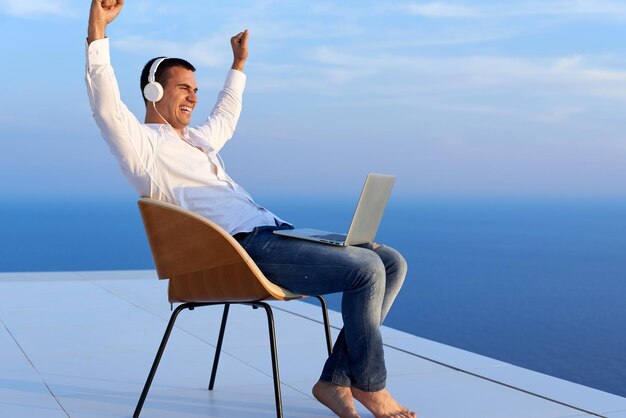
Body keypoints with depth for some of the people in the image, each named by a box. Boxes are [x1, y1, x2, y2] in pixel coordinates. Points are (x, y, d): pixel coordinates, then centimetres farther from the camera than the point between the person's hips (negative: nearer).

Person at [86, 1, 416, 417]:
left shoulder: (196, 139, 29)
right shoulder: (143, 145, 2)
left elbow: (225, 117, 50)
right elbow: (107, 107, -15)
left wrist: (238, 64, 56)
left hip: (276, 234, 10)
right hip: (243, 248, -10)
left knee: (392, 263, -2)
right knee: (366, 269, -23)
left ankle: (335, 381, -3)